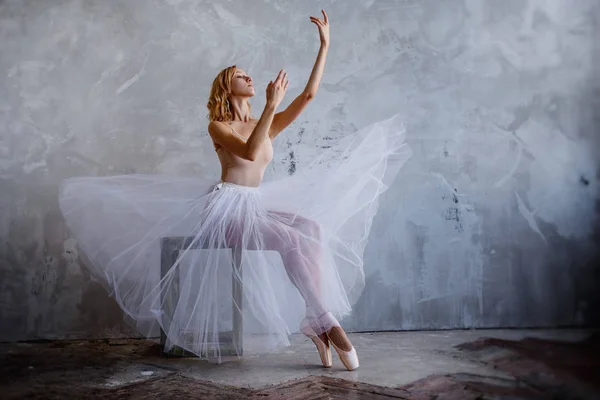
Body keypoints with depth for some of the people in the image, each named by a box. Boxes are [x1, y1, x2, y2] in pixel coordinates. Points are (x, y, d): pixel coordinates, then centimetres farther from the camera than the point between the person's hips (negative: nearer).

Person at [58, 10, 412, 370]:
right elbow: (251, 152, -20)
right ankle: (325, 321, -19)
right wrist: (272, 105, -19)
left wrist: (325, 46, 7)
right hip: (227, 207, -6)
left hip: (257, 206, 6)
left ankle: (315, 319, -23)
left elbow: (309, 94, 8)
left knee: (314, 228, -20)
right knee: (293, 241, -26)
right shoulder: (218, 126, 1)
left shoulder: (268, 125, 15)